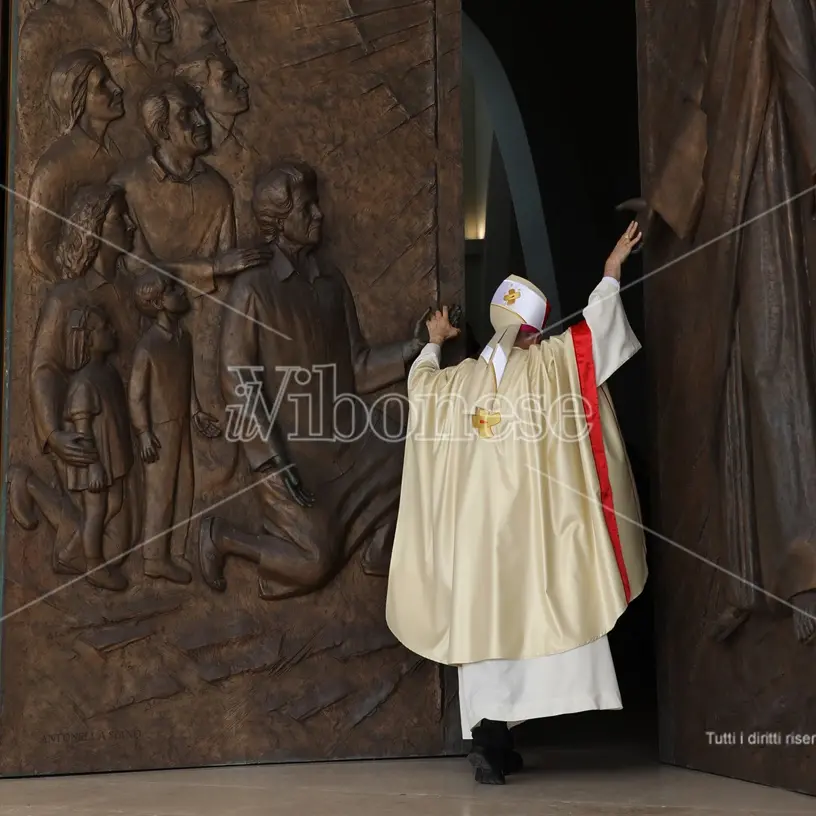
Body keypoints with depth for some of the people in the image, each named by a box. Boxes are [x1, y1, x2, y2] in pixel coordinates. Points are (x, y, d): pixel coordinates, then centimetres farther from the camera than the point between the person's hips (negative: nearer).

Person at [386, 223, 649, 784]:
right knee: (533, 621, -2)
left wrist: (435, 343, 48)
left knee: (484, 625, 6)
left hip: (475, 528, 4)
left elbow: (419, 379, 29)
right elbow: (598, 321, 7)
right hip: (533, 526, -4)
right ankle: (493, 738, -12)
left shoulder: (458, 379, 9)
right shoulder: (548, 365, -1)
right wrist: (613, 270, 23)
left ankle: (489, 736, 5)